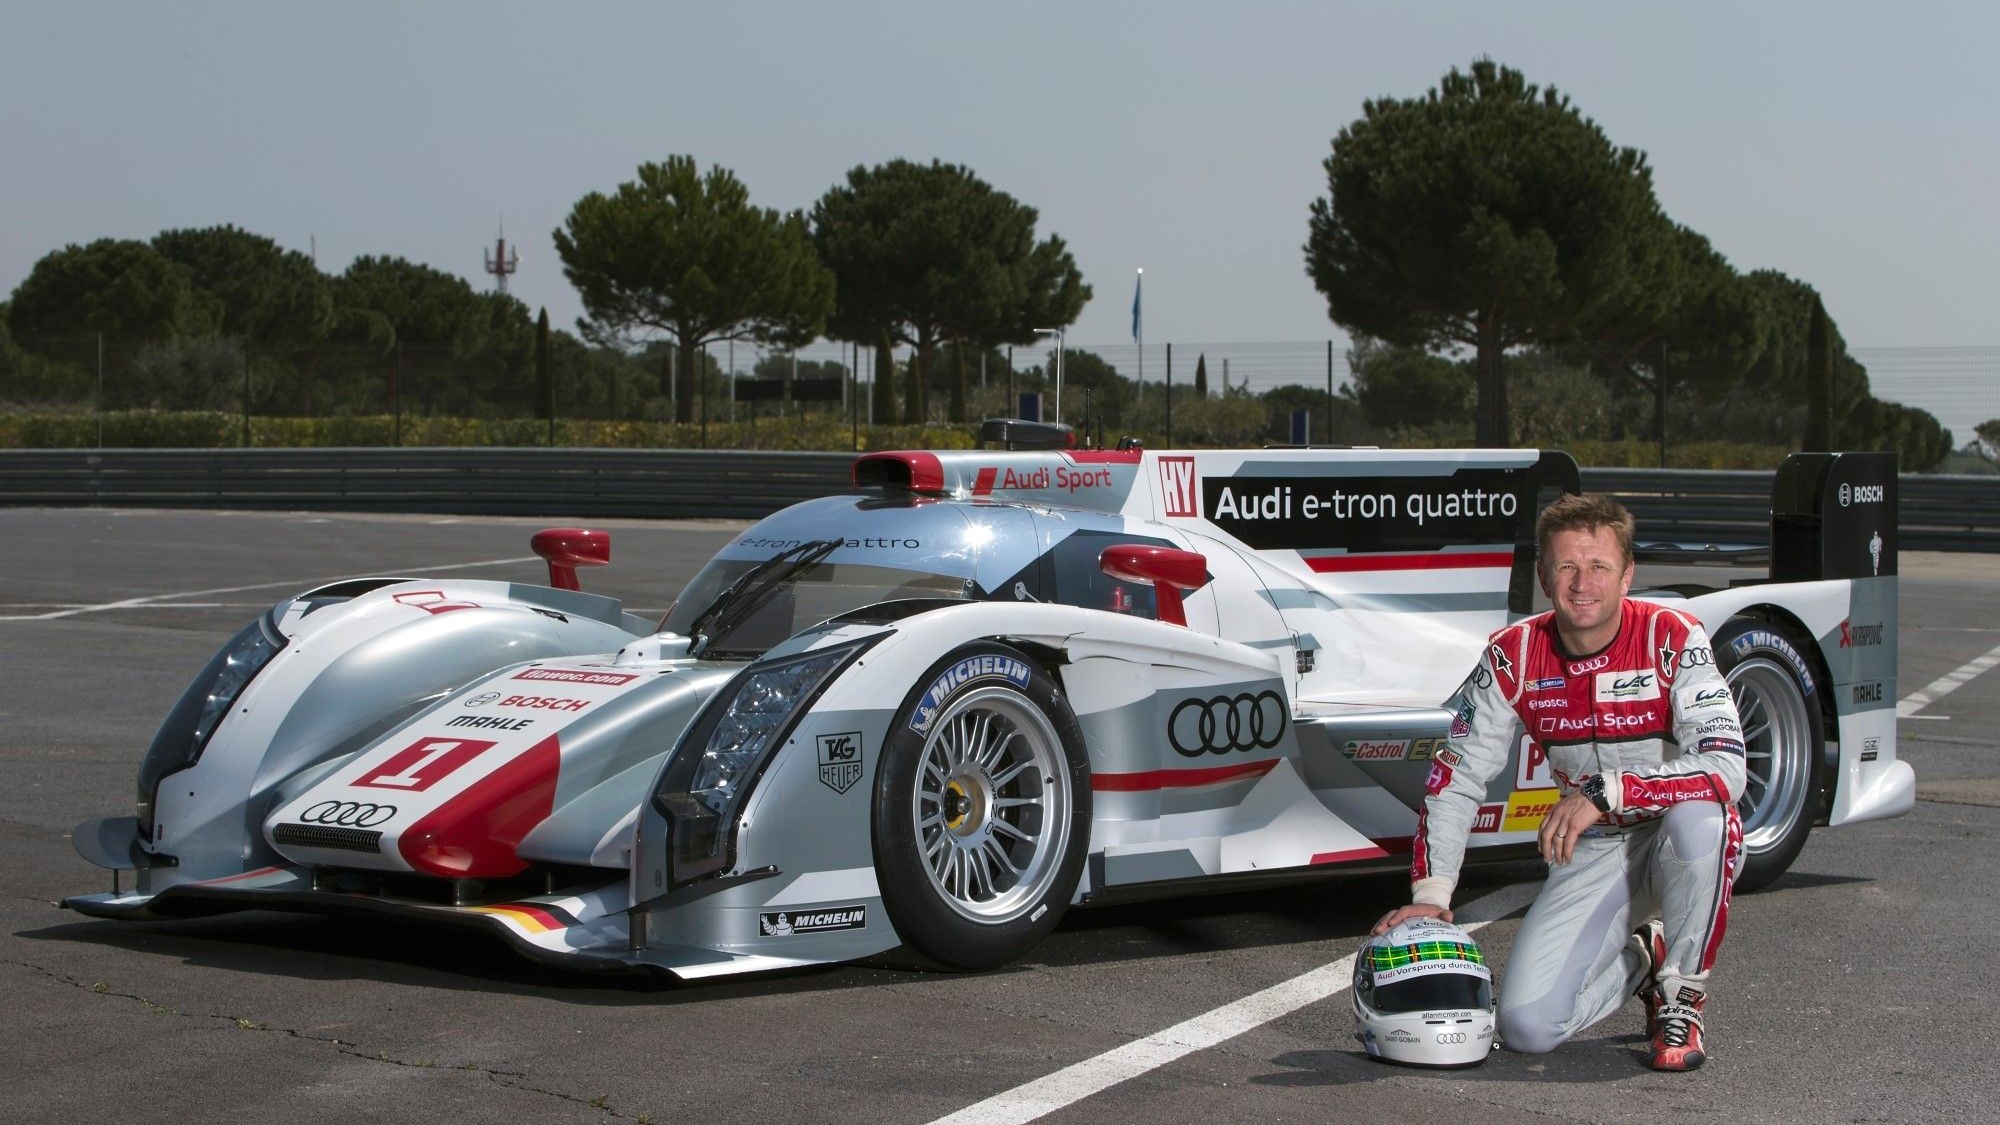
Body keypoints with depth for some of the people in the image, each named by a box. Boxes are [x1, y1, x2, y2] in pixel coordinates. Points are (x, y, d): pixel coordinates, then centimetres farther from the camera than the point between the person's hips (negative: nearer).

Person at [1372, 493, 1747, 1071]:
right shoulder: (1513, 658, -7)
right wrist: (1430, 894, -10)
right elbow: (1454, 779, 0)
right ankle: (1639, 960, 17)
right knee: (1527, 1026, -17)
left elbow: (1725, 769, -27)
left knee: (1697, 816, -41)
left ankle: (1682, 993, -13)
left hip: (1687, 846, -3)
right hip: (1593, 853, 3)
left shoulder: (1672, 638, -17)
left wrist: (1604, 794, -35)